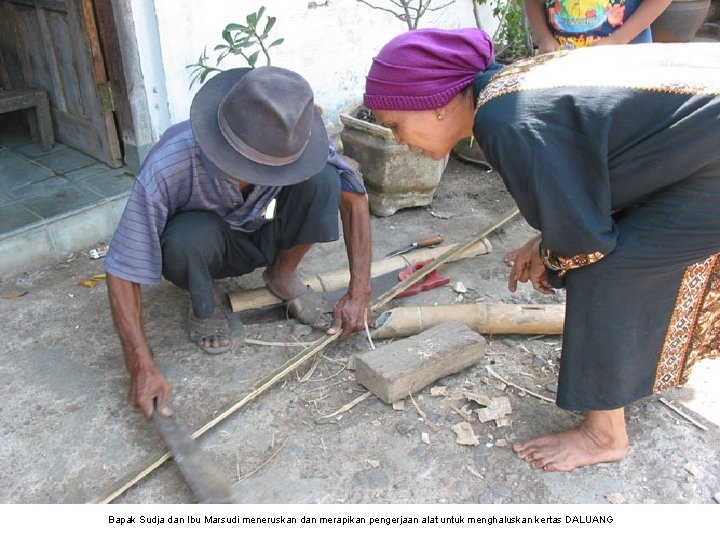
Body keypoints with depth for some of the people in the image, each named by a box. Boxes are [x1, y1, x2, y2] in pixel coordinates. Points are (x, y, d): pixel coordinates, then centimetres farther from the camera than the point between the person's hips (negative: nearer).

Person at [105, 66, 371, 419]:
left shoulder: (289, 143, -29)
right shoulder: (166, 168, -36)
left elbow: (354, 197, -18)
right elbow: (122, 270, -29)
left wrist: (359, 292, -25)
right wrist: (142, 368, -36)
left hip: (262, 237, 2)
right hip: (198, 243, -2)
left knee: (322, 180, -26)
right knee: (191, 235, -39)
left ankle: (283, 276, -1)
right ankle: (206, 303, -4)